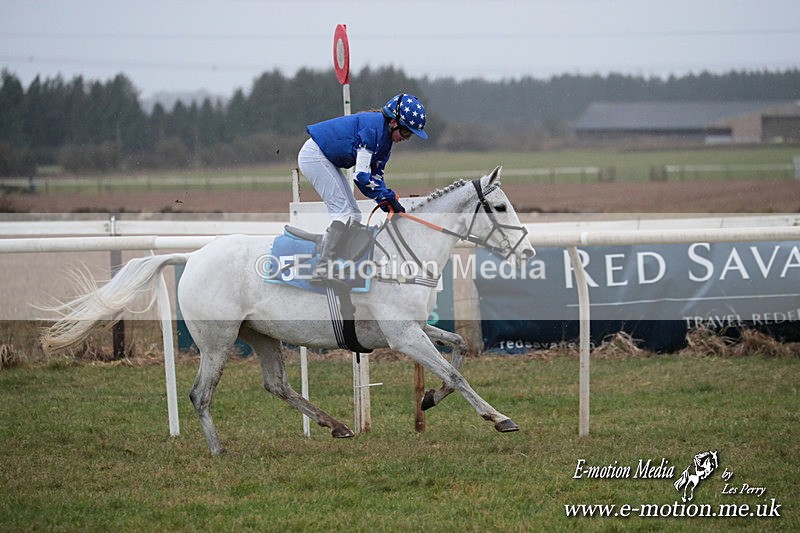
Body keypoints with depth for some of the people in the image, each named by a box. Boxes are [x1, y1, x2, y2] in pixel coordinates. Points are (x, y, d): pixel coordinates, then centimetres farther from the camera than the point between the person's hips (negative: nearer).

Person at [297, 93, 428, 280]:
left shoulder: (385, 138, 5)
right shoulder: (373, 127, -25)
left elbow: (376, 175, 7)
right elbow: (361, 176, -28)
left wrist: (389, 202, -8)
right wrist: (388, 198, -24)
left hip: (328, 162, 11)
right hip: (314, 156, -11)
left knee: (354, 216, 8)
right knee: (343, 213, -17)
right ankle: (322, 269, -21)